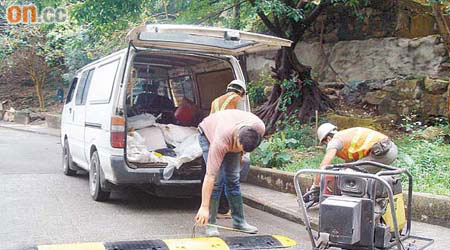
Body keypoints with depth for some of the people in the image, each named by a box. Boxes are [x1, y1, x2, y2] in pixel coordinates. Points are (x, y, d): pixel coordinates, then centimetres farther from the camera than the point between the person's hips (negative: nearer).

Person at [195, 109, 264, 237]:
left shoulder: (260, 127, -33)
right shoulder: (221, 142, -45)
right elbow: (210, 175, -44)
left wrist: (241, 152, 6)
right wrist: (204, 207, -44)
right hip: (208, 134, -4)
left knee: (233, 180, 1)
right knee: (217, 180, -16)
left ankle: (239, 221, 10)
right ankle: (210, 224, -8)